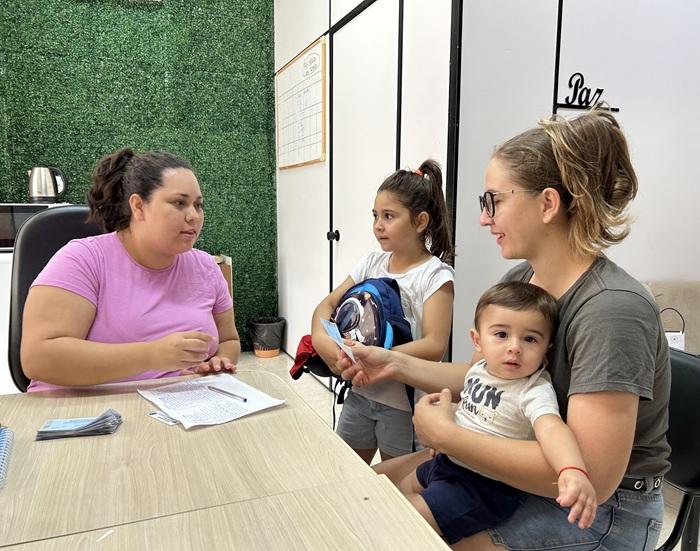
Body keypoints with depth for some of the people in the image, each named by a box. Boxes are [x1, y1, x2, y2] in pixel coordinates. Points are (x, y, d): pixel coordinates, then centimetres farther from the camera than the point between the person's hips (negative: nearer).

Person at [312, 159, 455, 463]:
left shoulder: (435, 274, -14)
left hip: (404, 401, -5)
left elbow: (434, 346, -22)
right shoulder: (372, 262, 3)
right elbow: (327, 304, 4)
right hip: (360, 392, 5)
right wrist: (321, 339, -18)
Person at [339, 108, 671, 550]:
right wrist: (396, 364, -7)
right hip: (525, 474, 7)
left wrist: (445, 435, -26)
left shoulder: (611, 310, -28)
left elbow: (592, 478, -30)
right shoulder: (519, 281, -3)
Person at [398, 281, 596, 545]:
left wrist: (573, 471, -64)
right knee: (405, 487, 25)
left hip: (483, 484, -8)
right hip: (450, 460, 8)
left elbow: (552, 428, -46)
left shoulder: (535, 392, -27)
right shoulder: (480, 369, -2)